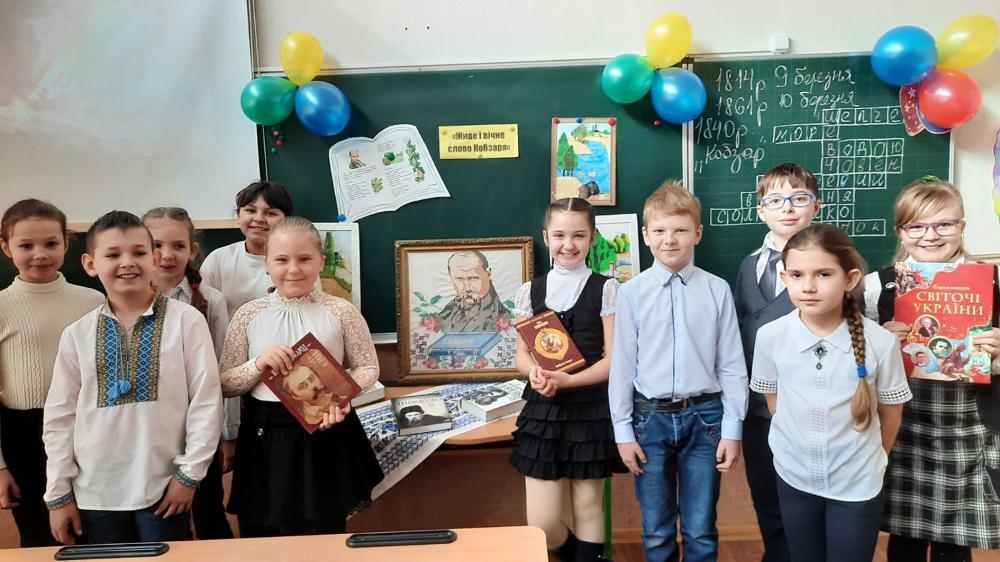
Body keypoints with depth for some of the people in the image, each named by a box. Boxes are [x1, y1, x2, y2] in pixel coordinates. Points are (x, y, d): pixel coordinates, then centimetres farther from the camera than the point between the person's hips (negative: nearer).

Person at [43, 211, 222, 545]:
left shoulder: (186, 320, -8)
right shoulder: (77, 334, 2)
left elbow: (206, 399, -7)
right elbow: (60, 415, 6)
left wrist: (190, 473, -7)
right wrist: (58, 494, 6)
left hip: (163, 487, -3)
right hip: (95, 491, 3)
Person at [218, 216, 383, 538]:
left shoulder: (340, 312, -5)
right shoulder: (248, 315, -2)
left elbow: (368, 369, 1)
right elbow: (225, 385, 2)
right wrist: (258, 364, -16)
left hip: (326, 433, -1)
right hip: (264, 438, 1)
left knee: (325, 542, 14)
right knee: (262, 539, 14)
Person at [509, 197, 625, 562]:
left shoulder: (606, 290, -3)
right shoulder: (530, 292, 6)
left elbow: (612, 360, -6)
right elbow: (521, 355, 8)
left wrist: (566, 381, -21)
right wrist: (535, 373, -15)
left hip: (592, 412, -2)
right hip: (542, 411, 3)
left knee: (588, 506, 9)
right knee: (541, 523, 1)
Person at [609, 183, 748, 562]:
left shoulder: (717, 290, -3)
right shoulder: (632, 293, -4)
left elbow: (731, 365, 0)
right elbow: (622, 365, 0)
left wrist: (732, 429, -1)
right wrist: (623, 431, 0)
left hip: (704, 416, 0)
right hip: (651, 417, 0)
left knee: (701, 531, 11)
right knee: (656, 531, 13)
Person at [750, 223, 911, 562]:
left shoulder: (880, 342, -19)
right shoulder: (770, 336, -16)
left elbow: (890, 411, -2)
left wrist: (870, 458, 10)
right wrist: (799, 443, 8)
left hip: (858, 483, -1)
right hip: (794, 476, 2)